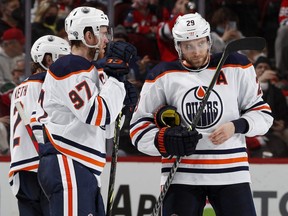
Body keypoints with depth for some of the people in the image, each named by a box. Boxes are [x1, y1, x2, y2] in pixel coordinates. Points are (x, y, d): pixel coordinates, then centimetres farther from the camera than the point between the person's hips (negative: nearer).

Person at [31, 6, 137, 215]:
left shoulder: (88, 72, 22)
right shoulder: (70, 69, -10)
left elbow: (106, 130, 22)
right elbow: (99, 115, -19)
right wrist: (115, 77, -9)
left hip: (83, 173, 11)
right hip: (66, 168, -11)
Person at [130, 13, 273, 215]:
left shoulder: (236, 67, 3)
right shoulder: (163, 76, 3)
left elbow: (262, 113, 8)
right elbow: (139, 127, 4)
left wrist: (236, 126, -11)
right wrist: (165, 140, -15)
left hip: (231, 173, 0)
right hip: (182, 174, 0)